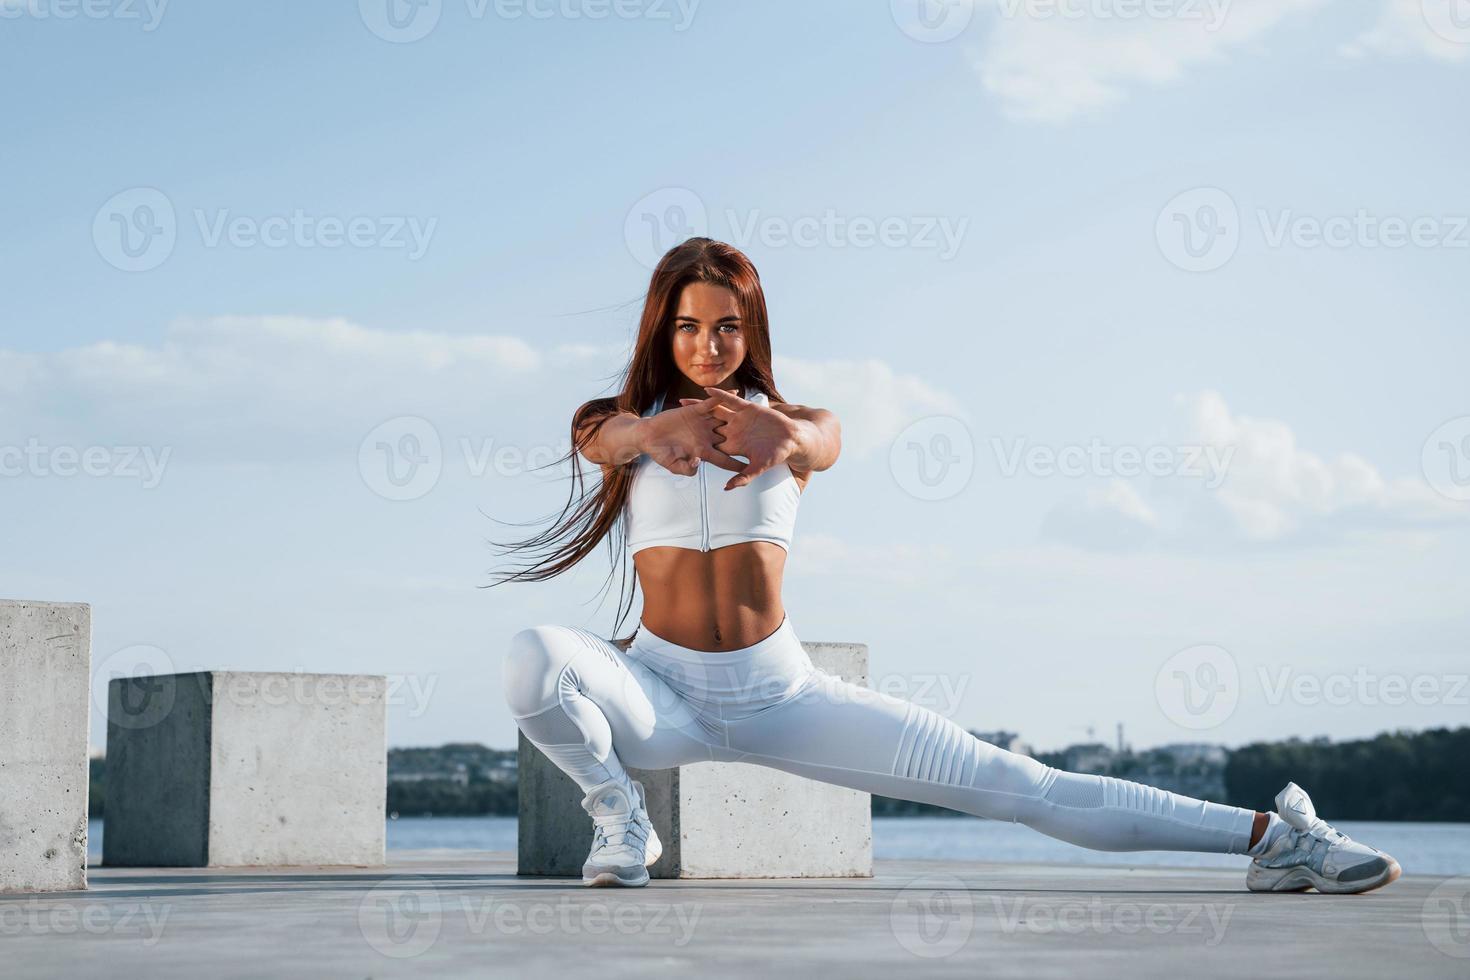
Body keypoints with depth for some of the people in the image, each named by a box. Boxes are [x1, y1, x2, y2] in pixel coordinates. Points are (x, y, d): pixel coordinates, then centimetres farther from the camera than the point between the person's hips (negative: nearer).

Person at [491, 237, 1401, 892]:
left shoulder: (796, 422, 5)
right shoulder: (624, 423, 4)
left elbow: (825, 442, -21)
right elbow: (604, 436, -22)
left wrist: (787, 441, -49)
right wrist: (656, 431, -49)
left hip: (780, 689, 0)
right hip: (660, 688, 0)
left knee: (1009, 782, -8)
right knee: (534, 657, -33)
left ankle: (1269, 835, -6)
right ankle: (619, 811, -5)